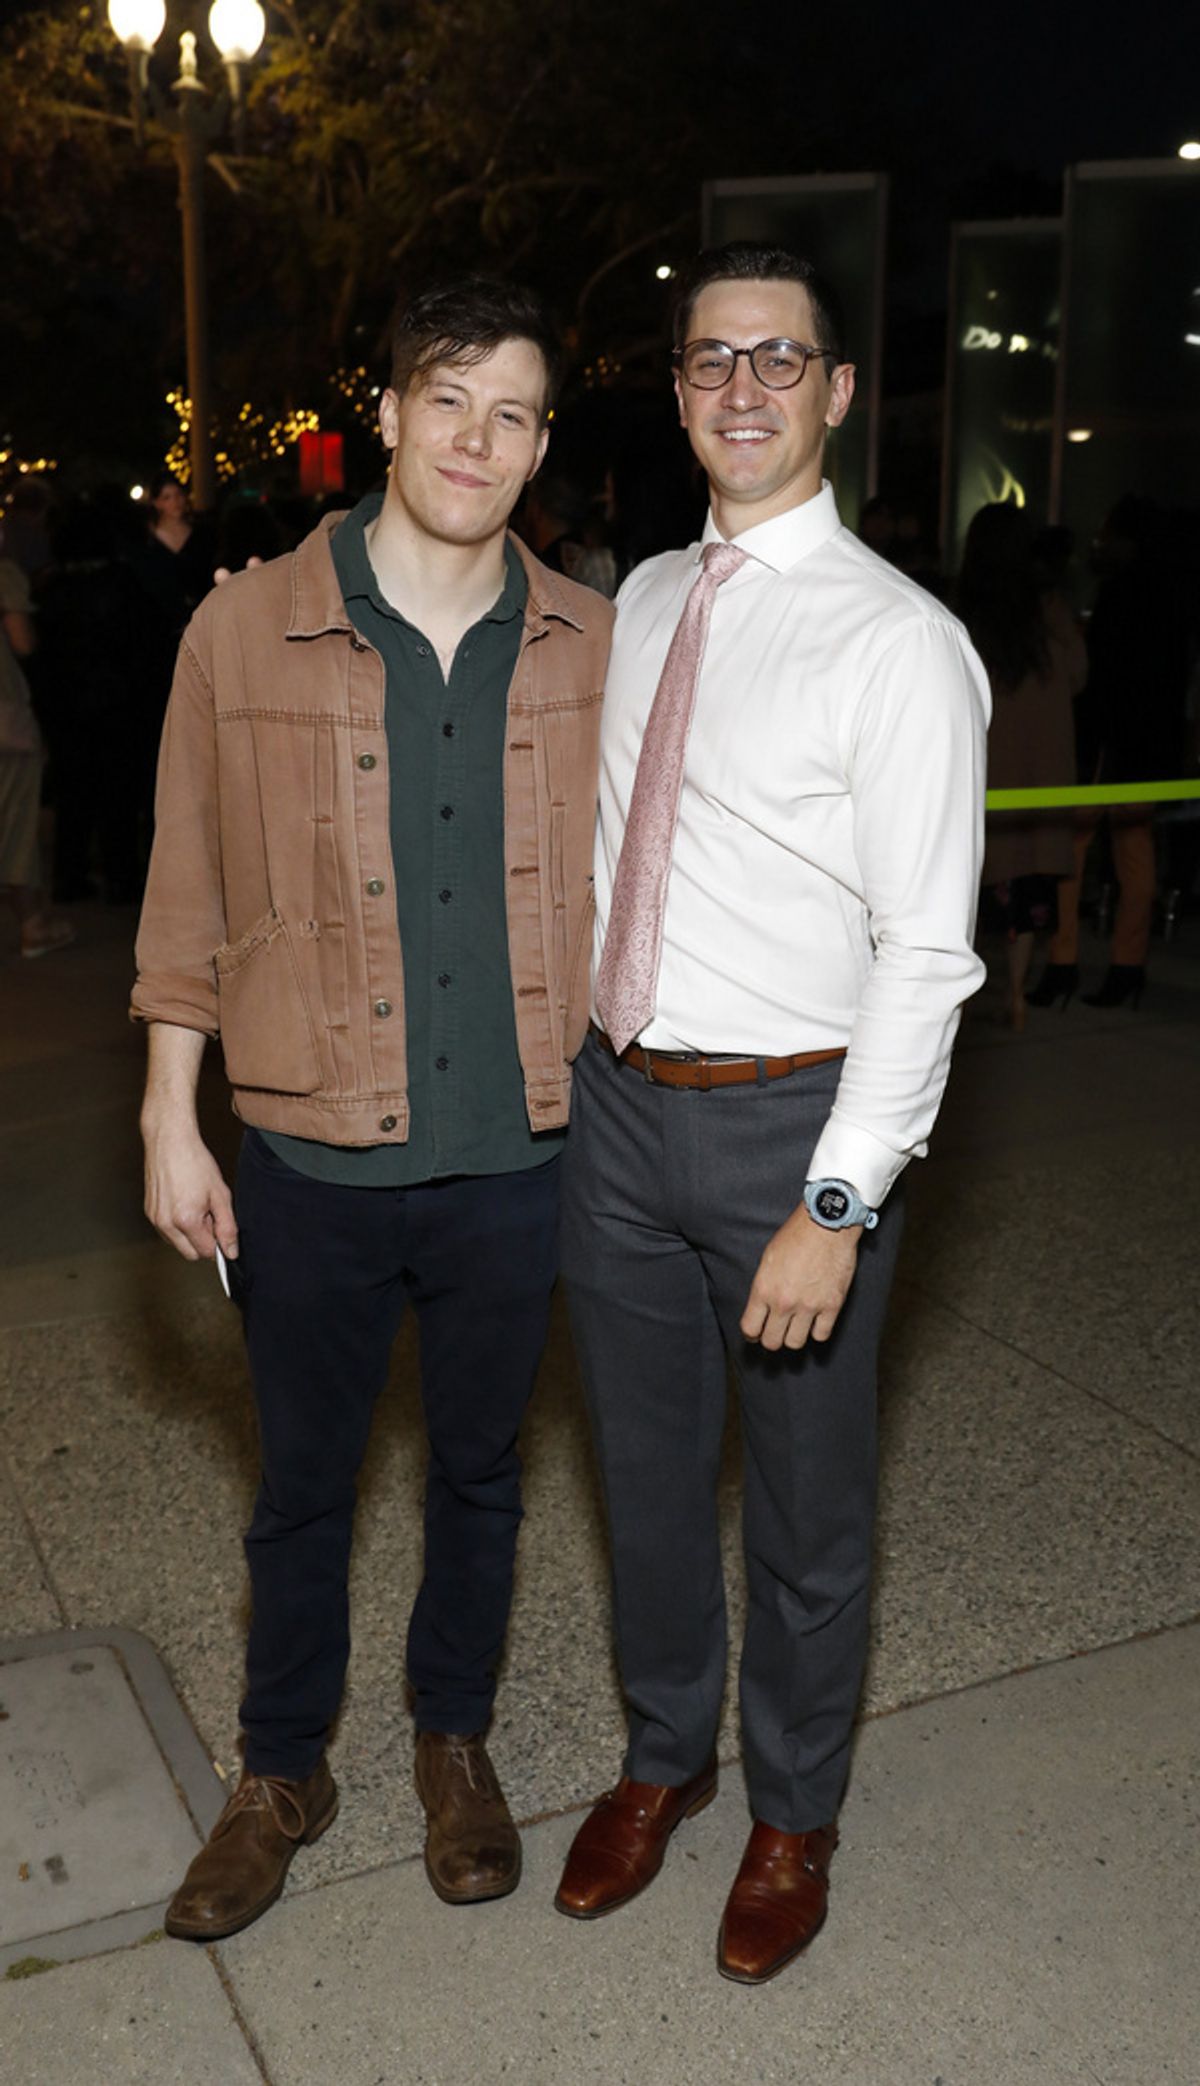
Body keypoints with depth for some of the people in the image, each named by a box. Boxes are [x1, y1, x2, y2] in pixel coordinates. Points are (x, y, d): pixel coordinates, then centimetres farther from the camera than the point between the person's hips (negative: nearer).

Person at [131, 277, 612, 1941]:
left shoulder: (588, 646, -1)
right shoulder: (246, 631, -6)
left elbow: (620, 883, 8)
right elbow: (191, 893, -1)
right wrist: (171, 1123, 0)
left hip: (514, 1161, 1)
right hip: (312, 1162, -1)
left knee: (480, 1469, 19)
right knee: (302, 1484, 17)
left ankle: (456, 1739, 45)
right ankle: (282, 1773, 41)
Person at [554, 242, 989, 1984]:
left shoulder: (899, 643, -13)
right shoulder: (641, 601, 8)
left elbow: (926, 956, -16)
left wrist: (838, 1204, -21)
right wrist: (574, 1068, 11)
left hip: (791, 1123, -5)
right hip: (619, 1106, 6)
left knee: (804, 1503, 13)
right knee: (644, 1470, 21)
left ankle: (795, 1815, 40)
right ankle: (663, 1758, 47)